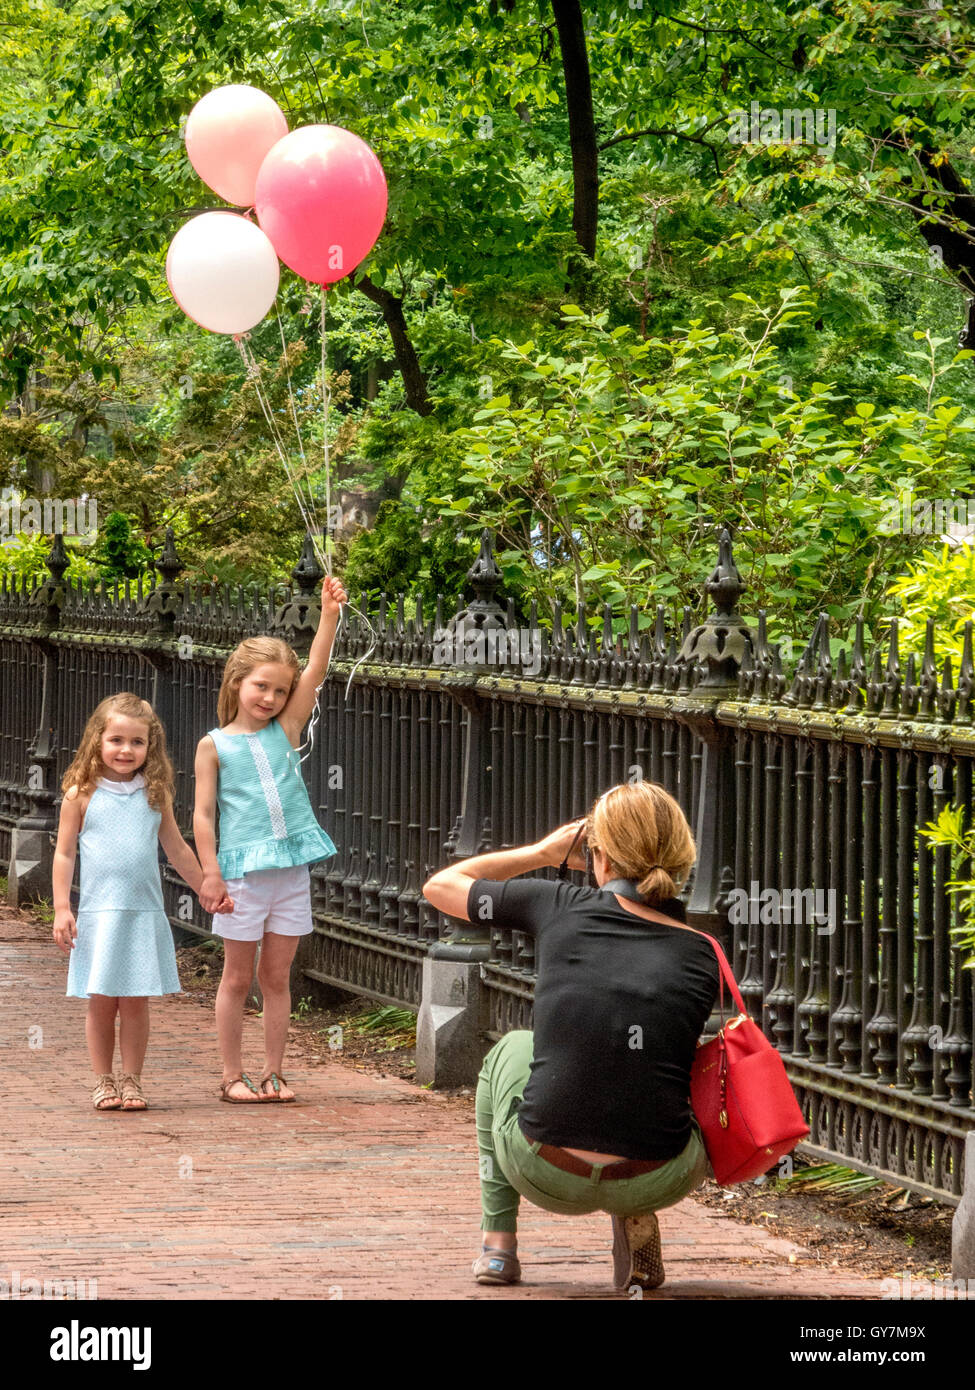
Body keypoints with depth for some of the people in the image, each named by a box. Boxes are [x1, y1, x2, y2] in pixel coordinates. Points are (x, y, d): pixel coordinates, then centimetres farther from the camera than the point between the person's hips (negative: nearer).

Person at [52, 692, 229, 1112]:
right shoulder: (82, 794, 0)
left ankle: (131, 1079, 11)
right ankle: (103, 1081, 12)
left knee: (136, 1001, 2)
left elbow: (177, 849, 18)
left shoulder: (154, 794, 7)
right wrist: (62, 909, -4)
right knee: (101, 1002, 2)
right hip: (98, 913, -2)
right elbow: (64, 854, 2)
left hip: (144, 912, 2)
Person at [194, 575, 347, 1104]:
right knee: (238, 977, 5)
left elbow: (315, 672, -2)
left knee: (276, 977, 9)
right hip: (242, 870, -3)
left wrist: (330, 613, -12)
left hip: (290, 867, 3)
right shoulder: (215, 745, 0)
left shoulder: (286, 730, 7)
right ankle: (233, 1076, 12)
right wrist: (210, 873, -8)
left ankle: (273, 1073, 15)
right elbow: (203, 813, -1)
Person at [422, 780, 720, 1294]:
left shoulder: (563, 908, 0)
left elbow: (440, 886, 17)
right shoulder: (701, 955, 3)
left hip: (545, 1173, 0)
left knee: (511, 1050, 34)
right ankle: (635, 1217, 13)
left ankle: (497, 1242, 29)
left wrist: (541, 853, 26)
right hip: (657, 1182, 0)